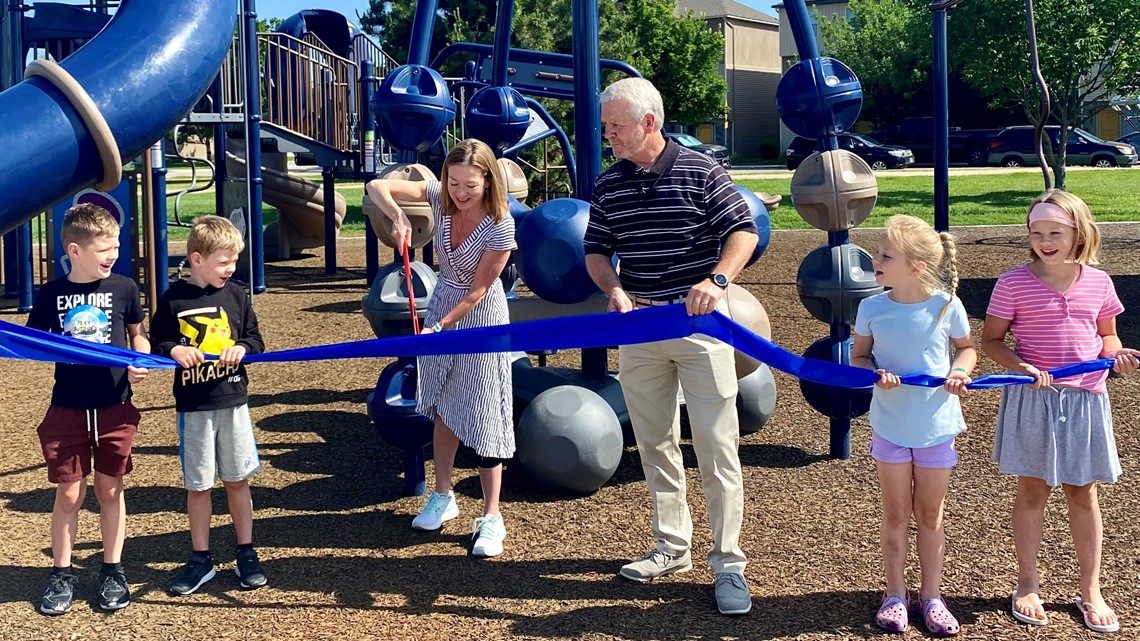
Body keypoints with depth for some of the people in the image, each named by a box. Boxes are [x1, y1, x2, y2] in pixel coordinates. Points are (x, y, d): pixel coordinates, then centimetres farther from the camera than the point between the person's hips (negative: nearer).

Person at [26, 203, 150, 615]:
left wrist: (141, 362, -8)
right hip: (68, 410, 0)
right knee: (68, 494, 7)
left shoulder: (123, 288, -3)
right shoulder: (52, 294, -3)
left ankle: (113, 572, 24)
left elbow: (138, 334, 11)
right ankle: (61, 575, 22)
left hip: (115, 408, 0)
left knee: (110, 490, 11)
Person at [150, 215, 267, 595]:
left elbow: (255, 339, 8)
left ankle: (246, 553, 20)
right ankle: (200, 559, 20)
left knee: (237, 479, 8)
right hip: (193, 406, -1)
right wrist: (173, 350, -19)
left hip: (233, 400, 1)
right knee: (197, 485, 7)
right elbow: (156, 343, 2)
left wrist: (243, 348, -14)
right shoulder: (174, 300, -4)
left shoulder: (236, 296, 2)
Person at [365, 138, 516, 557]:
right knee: (444, 409, 15)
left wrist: (439, 327, -20)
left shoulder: (500, 226, -25)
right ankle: (443, 496, 30)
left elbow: (478, 291, -19)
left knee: (482, 416, -4)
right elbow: (376, 187, -13)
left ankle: (491, 518, 4)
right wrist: (398, 216, -32)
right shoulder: (440, 197, -12)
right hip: (442, 305, 5)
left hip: (480, 316, -5)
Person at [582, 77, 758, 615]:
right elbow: (596, 251, 10)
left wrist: (717, 279, -23)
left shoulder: (699, 172, -5)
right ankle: (672, 547, 25)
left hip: (699, 324, -4)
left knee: (717, 446, -5)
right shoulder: (607, 186, 7)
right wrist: (614, 289, -11)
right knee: (655, 444, 11)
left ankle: (728, 564, 3)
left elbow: (744, 231, -6)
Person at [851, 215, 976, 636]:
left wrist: (960, 371, -15)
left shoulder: (946, 306, -11)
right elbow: (859, 356, 3)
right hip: (891, 425, 1)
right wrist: (876, 373, -18)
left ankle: (931, 596, 26)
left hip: (936, 425, -1)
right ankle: (895, 594, 25)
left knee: (931, 514, 12)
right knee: (896, 514, 11)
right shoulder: (872, 309, -8)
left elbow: (967, 347, 5)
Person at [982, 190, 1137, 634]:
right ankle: (1028, 586, 25)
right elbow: (991, 340, -3)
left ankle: (1091, 591, 25)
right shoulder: (1014, 283, -8)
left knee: (1083, 493, 12)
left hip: (1085, 398, 3)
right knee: (1032, 491, 9)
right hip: (1032, 398, -2)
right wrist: (1021, 367, -20)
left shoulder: (1098, 282, 2)